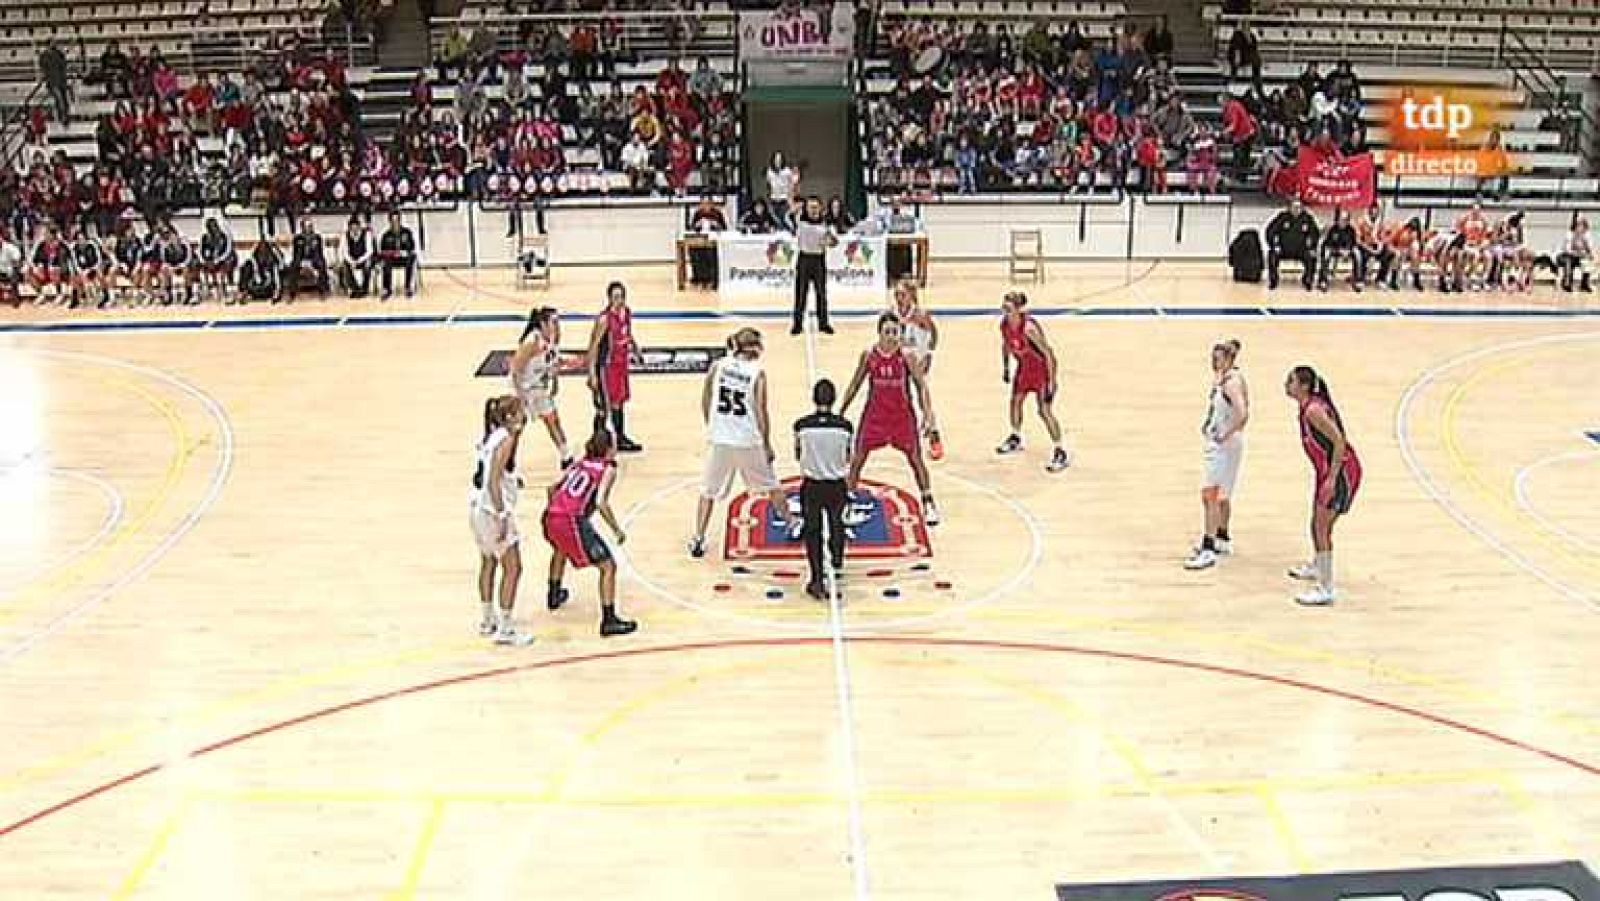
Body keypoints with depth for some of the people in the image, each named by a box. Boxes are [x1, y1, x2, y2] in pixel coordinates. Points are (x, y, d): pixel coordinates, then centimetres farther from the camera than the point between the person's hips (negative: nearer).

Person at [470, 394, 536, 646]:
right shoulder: (506, 439, -16)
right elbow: (494, 481, -22)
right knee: (513, 568, -2)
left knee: (488, 562, 21)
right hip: (493, 509, -10)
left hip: (478, 506, 10)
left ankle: (487, 621, 32)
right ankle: (505, 630, 0)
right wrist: (501, 518, -23)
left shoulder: (491, 435, 10)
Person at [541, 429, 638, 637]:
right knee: (608, 566, 1)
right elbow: (601, 502, -11)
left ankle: (554, 595, 54)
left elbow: (552, 488, 20)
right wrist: (617, 530, -3)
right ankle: (609, 621, -7)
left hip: (552, 516, 7)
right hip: (573, 521, -7)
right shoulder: (608, 468, 3)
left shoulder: (580, 463, 21)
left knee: (561, 549, 40)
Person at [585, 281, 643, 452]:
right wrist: (592, 373, -24)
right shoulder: (604, 318, -22)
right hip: (606, 366, -8)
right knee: (605, 406, -2)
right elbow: (594, 345, -21)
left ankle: (621, 439, 31)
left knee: (619, 402, 18)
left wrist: (634, 350, 19)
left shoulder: (627, 313, 1)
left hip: (622, 364, 8)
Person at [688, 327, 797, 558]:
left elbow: (705, 401, 4)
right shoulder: (757, 373, -9)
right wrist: (767, 444, 2)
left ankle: (698, 539, 7)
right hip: (749, 441, -2)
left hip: (720, 440, 2)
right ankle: (791, 523, 33)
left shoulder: (717, 366, -1)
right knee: (770, 485, 19)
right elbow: (761, 412, -9)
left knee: (709, 491, 11)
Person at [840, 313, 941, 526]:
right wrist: (841, 411, 6)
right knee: (857, 458, 2)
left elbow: (921, 385, -8)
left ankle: (929, 504, 15)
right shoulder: (868, 355, -6)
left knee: (916, 458, 2)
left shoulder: (905, 356, -11)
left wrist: (928, 413, -19)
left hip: (902, 415, -1)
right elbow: (855, 384, 5)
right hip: (875, 414, 1)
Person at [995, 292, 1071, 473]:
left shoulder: (1029, 327, -34)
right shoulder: (1004, 324, -11)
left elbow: (1048, 354, -29)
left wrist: (1051, 382, -29)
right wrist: (1006, 367, 17)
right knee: (1015, 400, 21)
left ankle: (1061, 453, -2)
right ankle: (1015, 439, 45)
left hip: (1042, 368, -8)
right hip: (1024, 366, 8)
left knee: (1045, 411, -12)